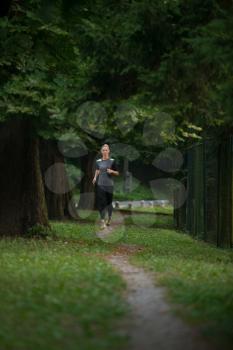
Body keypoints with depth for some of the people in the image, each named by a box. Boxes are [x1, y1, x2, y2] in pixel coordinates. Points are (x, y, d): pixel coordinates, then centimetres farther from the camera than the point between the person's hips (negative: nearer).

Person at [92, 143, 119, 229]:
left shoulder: (112, 161, -2)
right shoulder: (98, 161, 5)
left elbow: (117, 173, 3)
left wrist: (112, 171, -16)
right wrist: (95, 178, 3)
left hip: (109, 184, -1)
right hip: (100, 185, 1)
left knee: (109, 202, 10)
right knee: (101, 203, -9)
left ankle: (109, 218, 34)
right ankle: (102, 222, -11)